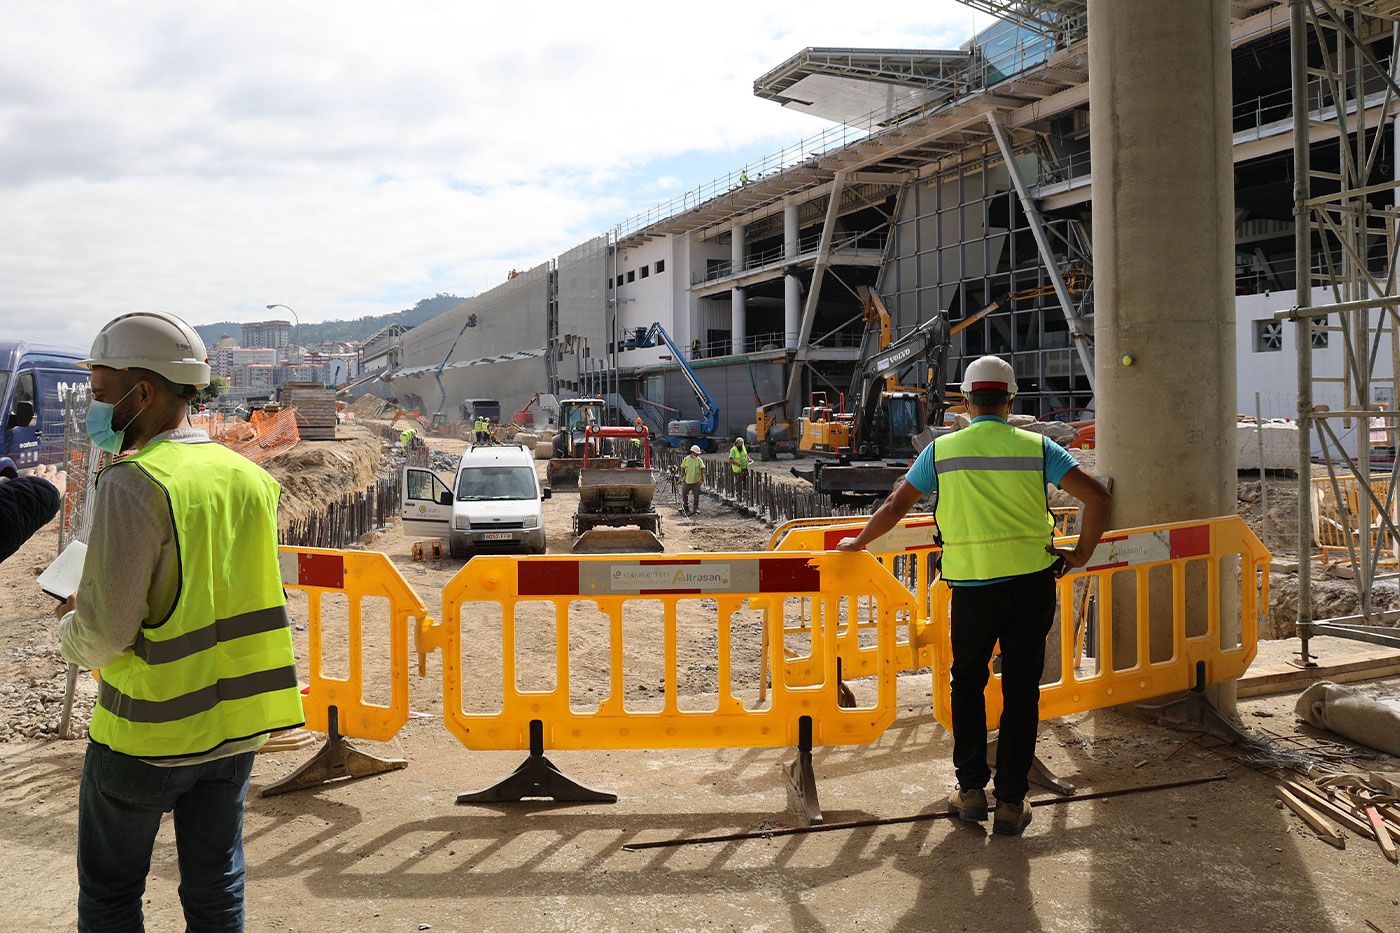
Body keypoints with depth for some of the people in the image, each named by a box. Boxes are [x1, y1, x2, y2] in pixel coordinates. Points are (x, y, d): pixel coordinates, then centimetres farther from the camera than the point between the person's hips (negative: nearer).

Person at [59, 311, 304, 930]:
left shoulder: (134, 484, -19)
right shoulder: (249, 477, 1)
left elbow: (103, 636, -20)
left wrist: (67, 628, 3)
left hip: (147, 734, -5)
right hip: (235, 725, 6)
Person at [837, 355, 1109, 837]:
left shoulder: (943, 449, 2)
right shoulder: (1037, 447, 1)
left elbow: (894, 507, 5)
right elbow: (1097, 496, -5)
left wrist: (857, 542, 20)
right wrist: (1083, 552, 6)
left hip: (973, 584, 0)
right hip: (1032, 581, 0)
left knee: (968, 683, 18)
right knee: (1021, 690, 8)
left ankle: (971, 788, 18)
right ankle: (1011, 802, 12)